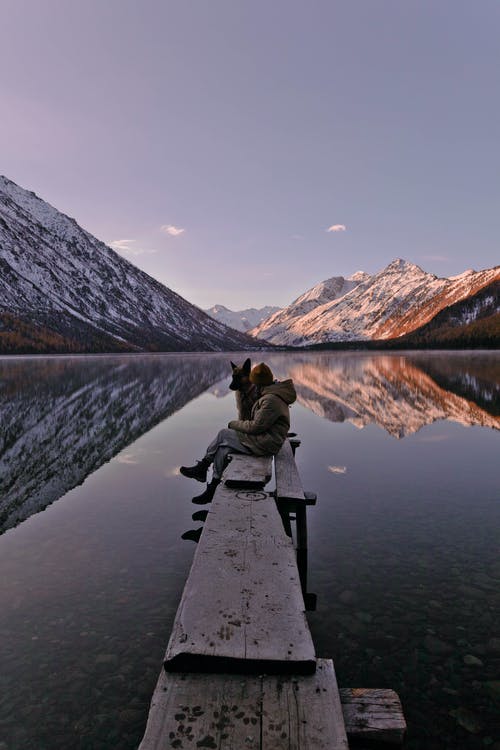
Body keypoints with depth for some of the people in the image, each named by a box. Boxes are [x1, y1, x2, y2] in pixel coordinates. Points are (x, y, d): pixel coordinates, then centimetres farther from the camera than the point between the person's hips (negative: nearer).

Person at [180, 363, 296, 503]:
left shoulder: (271, 400, -22)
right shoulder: (274, 394, 12)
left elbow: (256, 426, -20)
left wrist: (234, 424, -6)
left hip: (264, 444, -10)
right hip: (264, 439, 10)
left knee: (223, 434, -8)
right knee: (222, 451, -1)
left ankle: (202, 467, 7)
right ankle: (213, 490, 4)